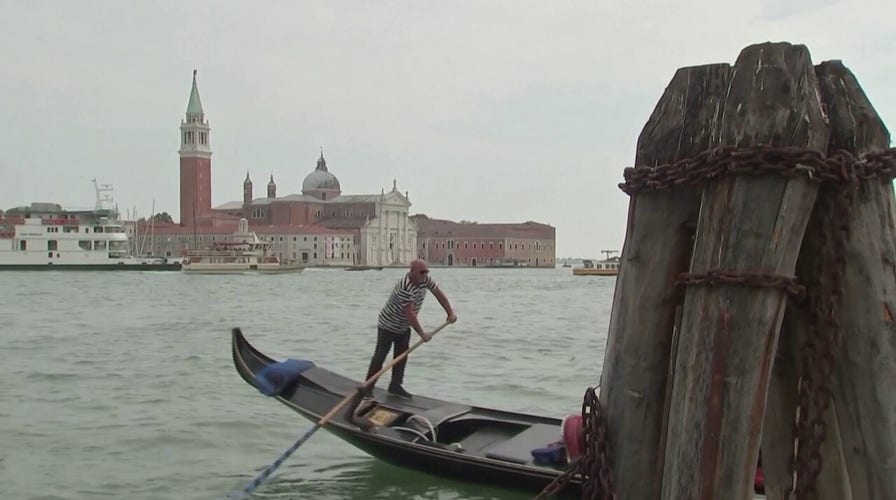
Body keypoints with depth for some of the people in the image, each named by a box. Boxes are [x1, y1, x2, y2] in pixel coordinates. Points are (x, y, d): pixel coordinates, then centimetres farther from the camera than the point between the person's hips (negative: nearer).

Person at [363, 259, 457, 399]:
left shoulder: (425, 280, -11)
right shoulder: (404, 288, -36)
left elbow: (439, 294, 0)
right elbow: (410, 314, -35)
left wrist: (450, 312, -6)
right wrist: (422, 334, -29)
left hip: (404, 327, 8)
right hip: (388, 325, -8)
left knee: (401, 356, 10)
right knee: (380, 356, -4)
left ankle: (395, 386, 20)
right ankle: (368, 387, 2)